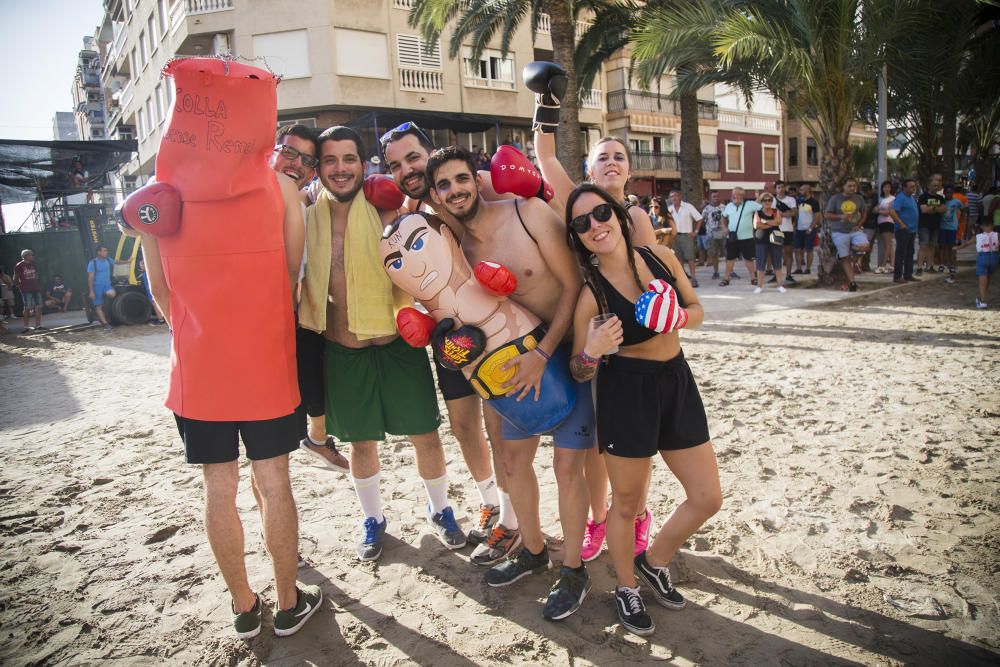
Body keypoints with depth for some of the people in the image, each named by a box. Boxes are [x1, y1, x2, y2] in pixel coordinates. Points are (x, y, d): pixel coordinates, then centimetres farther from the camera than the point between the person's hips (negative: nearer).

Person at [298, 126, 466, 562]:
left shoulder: (385, 209, -6)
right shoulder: (310, 218, 0)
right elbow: (303, 280, 10)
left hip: (398, 344, -1)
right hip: (342, 351, 2)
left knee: (425, 435, 7)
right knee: (361, 442, 15)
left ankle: (440, 511, 33)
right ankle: (372, 519, 39)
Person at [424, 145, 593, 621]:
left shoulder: (529, 213, -16)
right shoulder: (457, 248, -1)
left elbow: (573, 285, -17)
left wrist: (544, 353, -24)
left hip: (569, 348, -5)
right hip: (523, 357, 6)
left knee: (566, 466, -3)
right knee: (514, 458, 13)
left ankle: (573, 571, 19)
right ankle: (533, 551, 37)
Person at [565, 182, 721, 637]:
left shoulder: (661, 257, -3)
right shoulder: (591, 294, -13)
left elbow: (697, 310, 12)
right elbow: (578, 372, -6)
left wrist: (680, 317, -10)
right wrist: (592, 351, -28)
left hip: (677, 384, 5)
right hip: (625, 394, -5)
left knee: (708, 498, 12)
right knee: (627, 502, 10)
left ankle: (653, 562, 38)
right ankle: (627, 590, 37)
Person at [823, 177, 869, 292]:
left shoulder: (858, 198, 6)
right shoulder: (835, 199, -3)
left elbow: (864, 212, 18)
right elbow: (826, 215, -4)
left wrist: (859, 224, 3)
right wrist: (841, 217, -18)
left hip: (855, 230, 2)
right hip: (839, 232, -2)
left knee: (864, 246, -25)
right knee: (845, 259, -1)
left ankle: (850, 250, 9)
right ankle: (852, 282, 7)